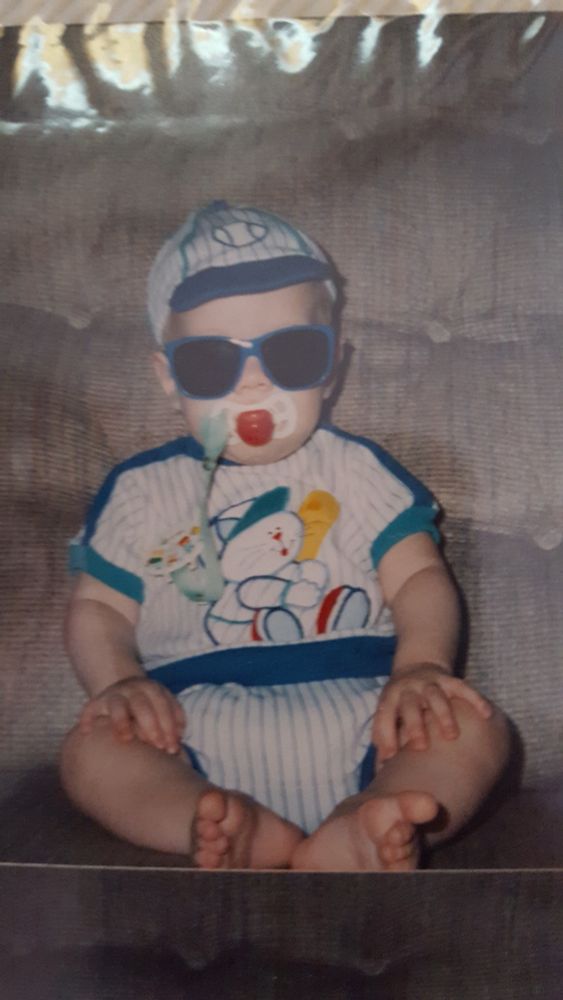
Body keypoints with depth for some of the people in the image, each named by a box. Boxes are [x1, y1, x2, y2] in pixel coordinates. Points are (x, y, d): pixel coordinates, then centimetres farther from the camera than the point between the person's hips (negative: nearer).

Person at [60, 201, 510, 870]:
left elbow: (420, 577, 7)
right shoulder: (142, 490, 13)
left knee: (473, 727, -23)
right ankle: (240, 834, -45)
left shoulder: (356, 471, 12)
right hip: (200, 744, 0)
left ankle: (360, 830, -48)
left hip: (354, 724, 1)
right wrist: (119, 681, -9)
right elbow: (96, 608, 14)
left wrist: (421, 666, -14)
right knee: (91, 749, -24)